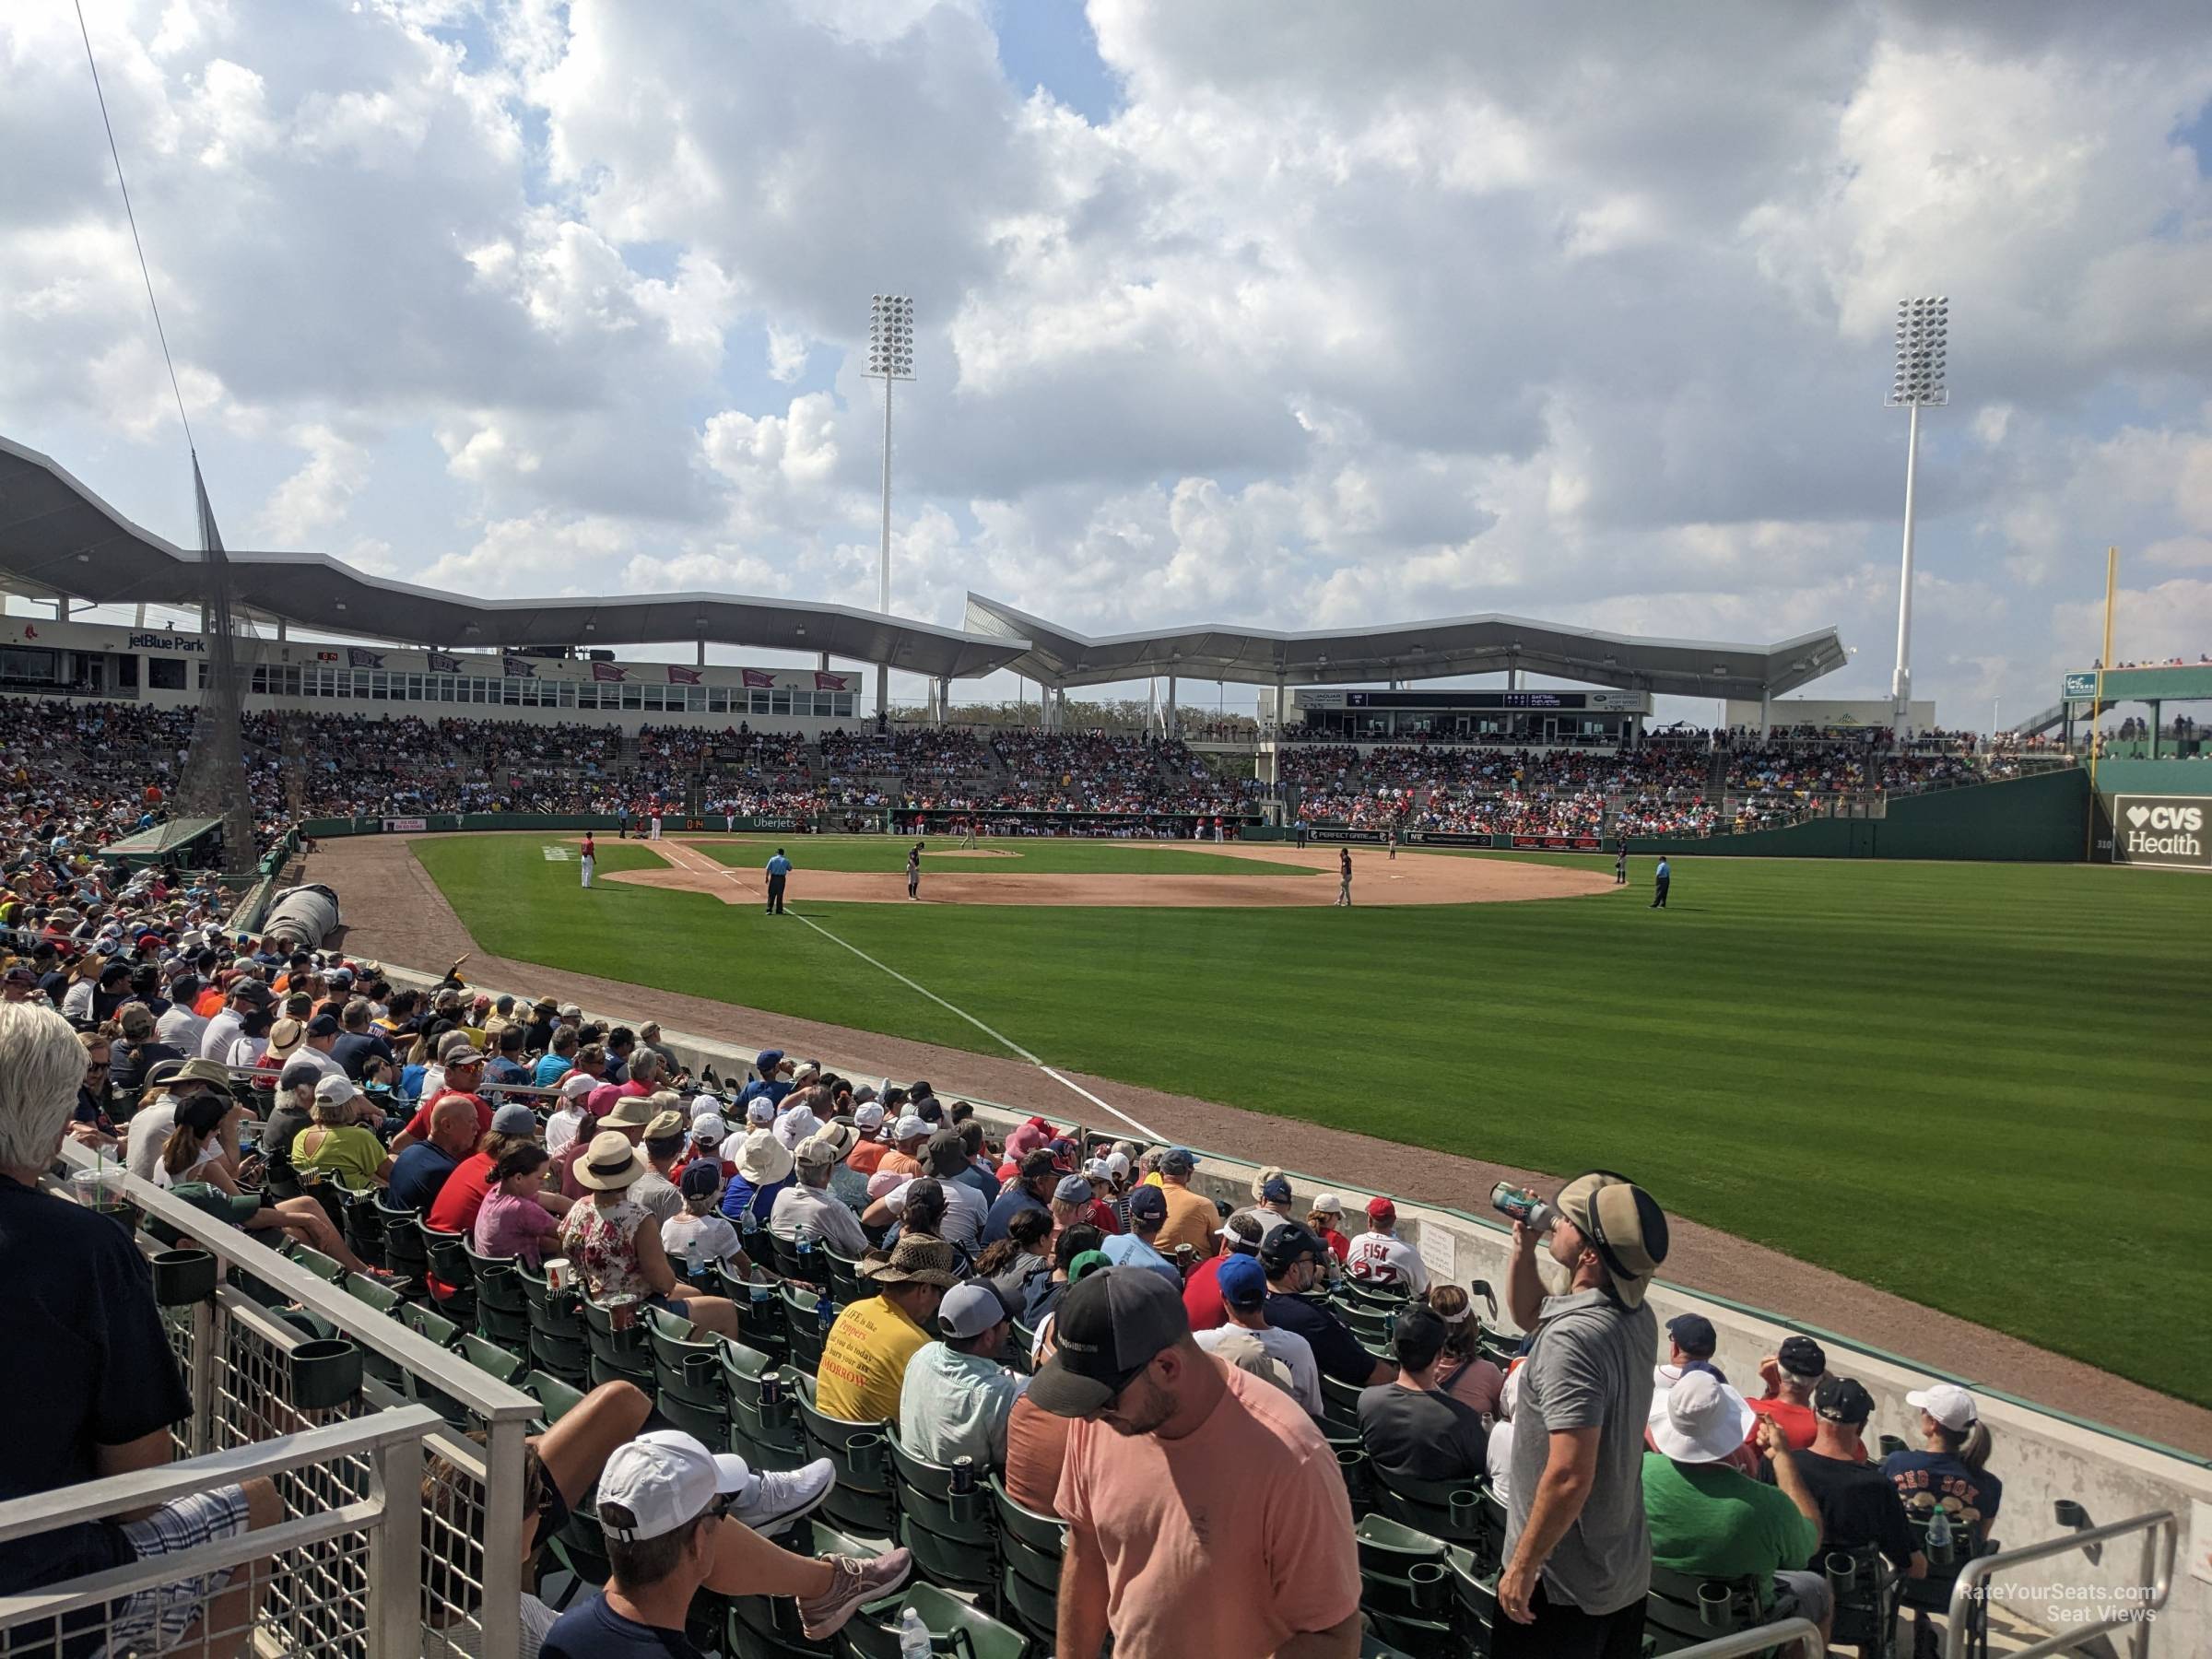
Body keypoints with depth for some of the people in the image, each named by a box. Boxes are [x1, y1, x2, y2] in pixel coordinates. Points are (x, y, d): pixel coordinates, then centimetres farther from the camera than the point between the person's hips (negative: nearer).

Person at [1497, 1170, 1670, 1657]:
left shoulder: (1573, 1338, -28)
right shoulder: (1637, 1316, 0)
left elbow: (1569, 1477, -31)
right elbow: (1528, 1315, 18)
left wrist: (1522, 1566, -20)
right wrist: (1523, 1246, 3)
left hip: (1564, 1585, -8)